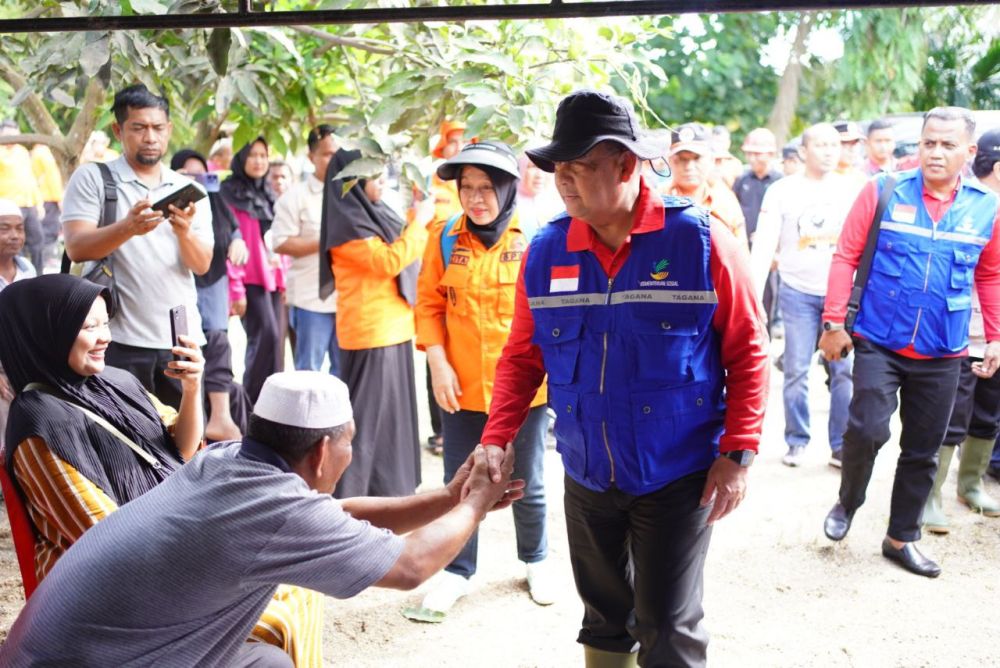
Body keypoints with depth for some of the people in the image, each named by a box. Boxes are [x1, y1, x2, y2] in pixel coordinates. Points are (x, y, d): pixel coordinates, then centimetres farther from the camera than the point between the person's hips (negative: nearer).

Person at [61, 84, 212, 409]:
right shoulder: (91, 178, 1)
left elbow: (202, 265, 2)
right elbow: (76, 248, -11)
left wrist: (184, 233, -19)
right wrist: (127, 228, -29)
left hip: (182, 339, 3)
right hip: (119, 341, -3)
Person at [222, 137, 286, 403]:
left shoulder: (267, 195, 18)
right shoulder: (230, 194, -4)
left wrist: (283, 279, 14)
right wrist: (235, 289, -13)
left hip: (272, 279, 7)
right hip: (250, 280, -7)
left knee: (272, 340, 5)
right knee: (267, 337, -15)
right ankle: (253, 399, -7)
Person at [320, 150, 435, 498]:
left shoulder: (373, 212, 14)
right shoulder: (345, 221, -14)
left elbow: (401, 250, 25)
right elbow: (389, 260, -21)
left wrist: (417, 218, 13)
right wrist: (420, 221, -13)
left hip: (392, 328, 9)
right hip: (370, 333, -9)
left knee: (391, 413, 16)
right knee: (366, 415, -5)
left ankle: (387, 491, 27)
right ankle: (347, 498, 3)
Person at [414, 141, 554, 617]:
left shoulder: (534, 238, -6)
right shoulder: (445, 237, -1)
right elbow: (429, 306, 3)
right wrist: (438, 365, -8)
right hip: (462, 389, 1)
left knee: (527, 485, 15)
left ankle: (535, 561, 38)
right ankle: (457, 571, 31)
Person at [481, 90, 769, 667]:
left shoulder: (701, 240, -14)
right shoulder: (546, 251, -3)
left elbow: (748, 352, -9)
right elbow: (523, 358, 4)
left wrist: (737, 453, -14)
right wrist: (496, 440, -8)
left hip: (677, 477, -4)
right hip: (586, 476, 4)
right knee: (604, 615, 20)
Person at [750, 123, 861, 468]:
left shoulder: (852, 190, 4)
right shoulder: (782, 191, 0)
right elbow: (764, 246, -4)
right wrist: (753, 294, -13)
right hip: (798, 292, -1)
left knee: (845, 371, 1)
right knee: (796, 370, 2)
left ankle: (842, 445, 12)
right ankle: (797, 442, 16)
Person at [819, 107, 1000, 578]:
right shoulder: (882, 192, -6)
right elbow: (846, 257, -5)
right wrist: (833, 322, -9)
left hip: (943, 356, 3)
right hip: (879, 344, -3)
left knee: (923, 451, 10)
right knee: (868, 429, -17)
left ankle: (902, 537, 28)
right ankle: (847, 503, 14)